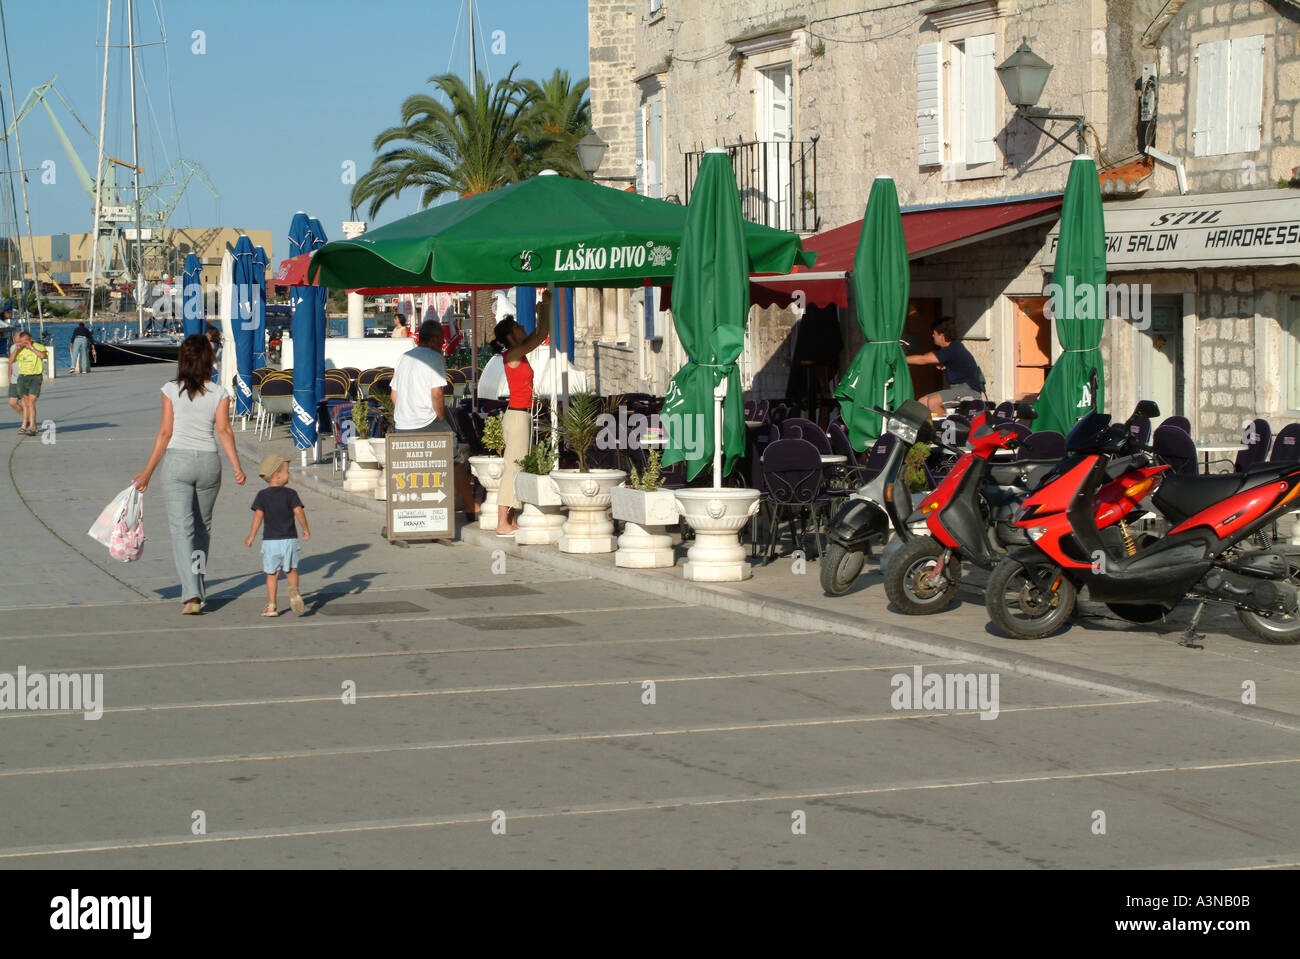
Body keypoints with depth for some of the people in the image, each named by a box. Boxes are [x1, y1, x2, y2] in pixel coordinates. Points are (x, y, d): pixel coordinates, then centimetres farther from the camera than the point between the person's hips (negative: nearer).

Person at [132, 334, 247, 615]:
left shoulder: (171, 390, -3)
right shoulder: (219, 394, 1)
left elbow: (165, 433, -3)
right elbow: (224, 431, -9)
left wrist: (148, 471, 3)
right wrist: (237, 467, -11)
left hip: (177, 460, -2)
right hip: (208, 461, 2)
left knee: (182, 528, -5)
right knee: (202, 526, 19)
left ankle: (191, 595, -19)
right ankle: (196, 589, 27)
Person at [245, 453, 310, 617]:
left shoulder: (262, 495, -2)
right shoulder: (290, 493, -4)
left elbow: (258, 515, -8)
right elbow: (299, 512, -10)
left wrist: (251, 536, -3)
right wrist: (306, 530, 3)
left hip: (270, 541, 1)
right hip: (289, 539, 0)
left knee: (272, 573, 9)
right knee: (291, 570, 14)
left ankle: (271, 605, 8)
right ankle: (294, 591, -14)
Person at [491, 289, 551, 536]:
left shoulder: (519, 354, 12)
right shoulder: (512, 354, -13)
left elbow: (539, 333, 24)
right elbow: (541, 336, -18)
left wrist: (543, 308, 15)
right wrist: (545, 306, -10)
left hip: (522, 415, 10)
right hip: (517, 416, -10)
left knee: (518, 468, 11)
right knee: (513, 467, -9)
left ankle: (511, 520, 14)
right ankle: (502, 524, -8)